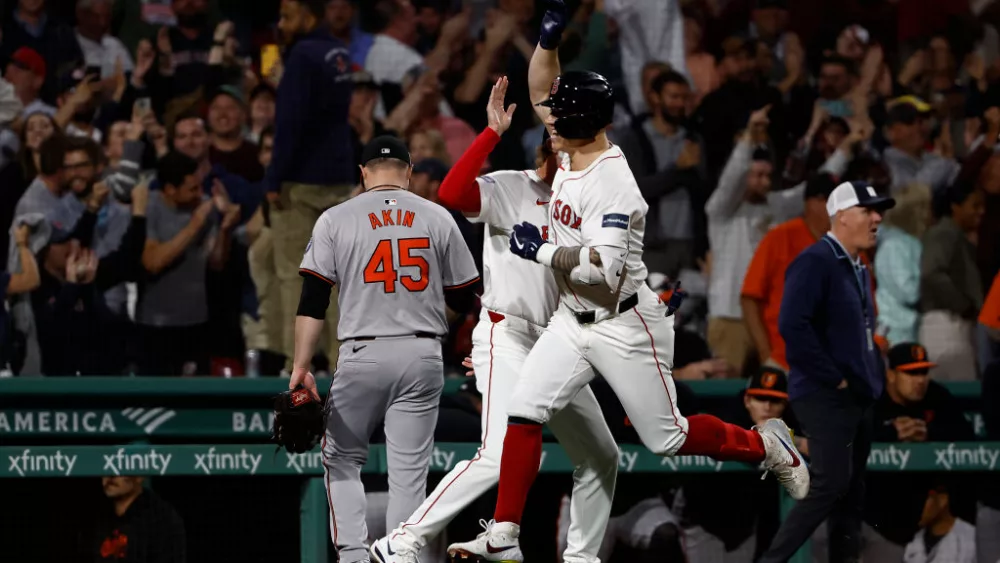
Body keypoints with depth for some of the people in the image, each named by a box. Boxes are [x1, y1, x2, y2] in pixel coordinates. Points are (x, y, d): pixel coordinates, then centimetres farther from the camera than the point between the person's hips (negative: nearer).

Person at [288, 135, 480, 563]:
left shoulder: (336, 219, 2)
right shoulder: (437, 218, 6)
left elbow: (313, 300, -4)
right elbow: (464, 299, 10)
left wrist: (301, 368, -5)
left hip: (362, 355, -1)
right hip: (422, 355, 1)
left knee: (341, 458, 13)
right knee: (409, 470, 3)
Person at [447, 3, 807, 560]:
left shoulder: (612, 182, -26)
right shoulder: (577, 151, -1)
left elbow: (602, 267, -32)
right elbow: (541, 90, 10)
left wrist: (541, 250, -21)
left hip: (625, 326, -8)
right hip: (573, 321, 8)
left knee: (667, 438, 3)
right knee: (523, 411, -5)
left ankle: (767, 445, 26)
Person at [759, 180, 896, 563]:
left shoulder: (857, 269, 16)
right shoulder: (815, 262, -13)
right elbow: (792, 326, -24)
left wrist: (873, 380, 13)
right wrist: (833, 378, -19)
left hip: (858, 399, 10)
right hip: (826, 398, -9)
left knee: (852, 491, 9)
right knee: (831, 485, -16)